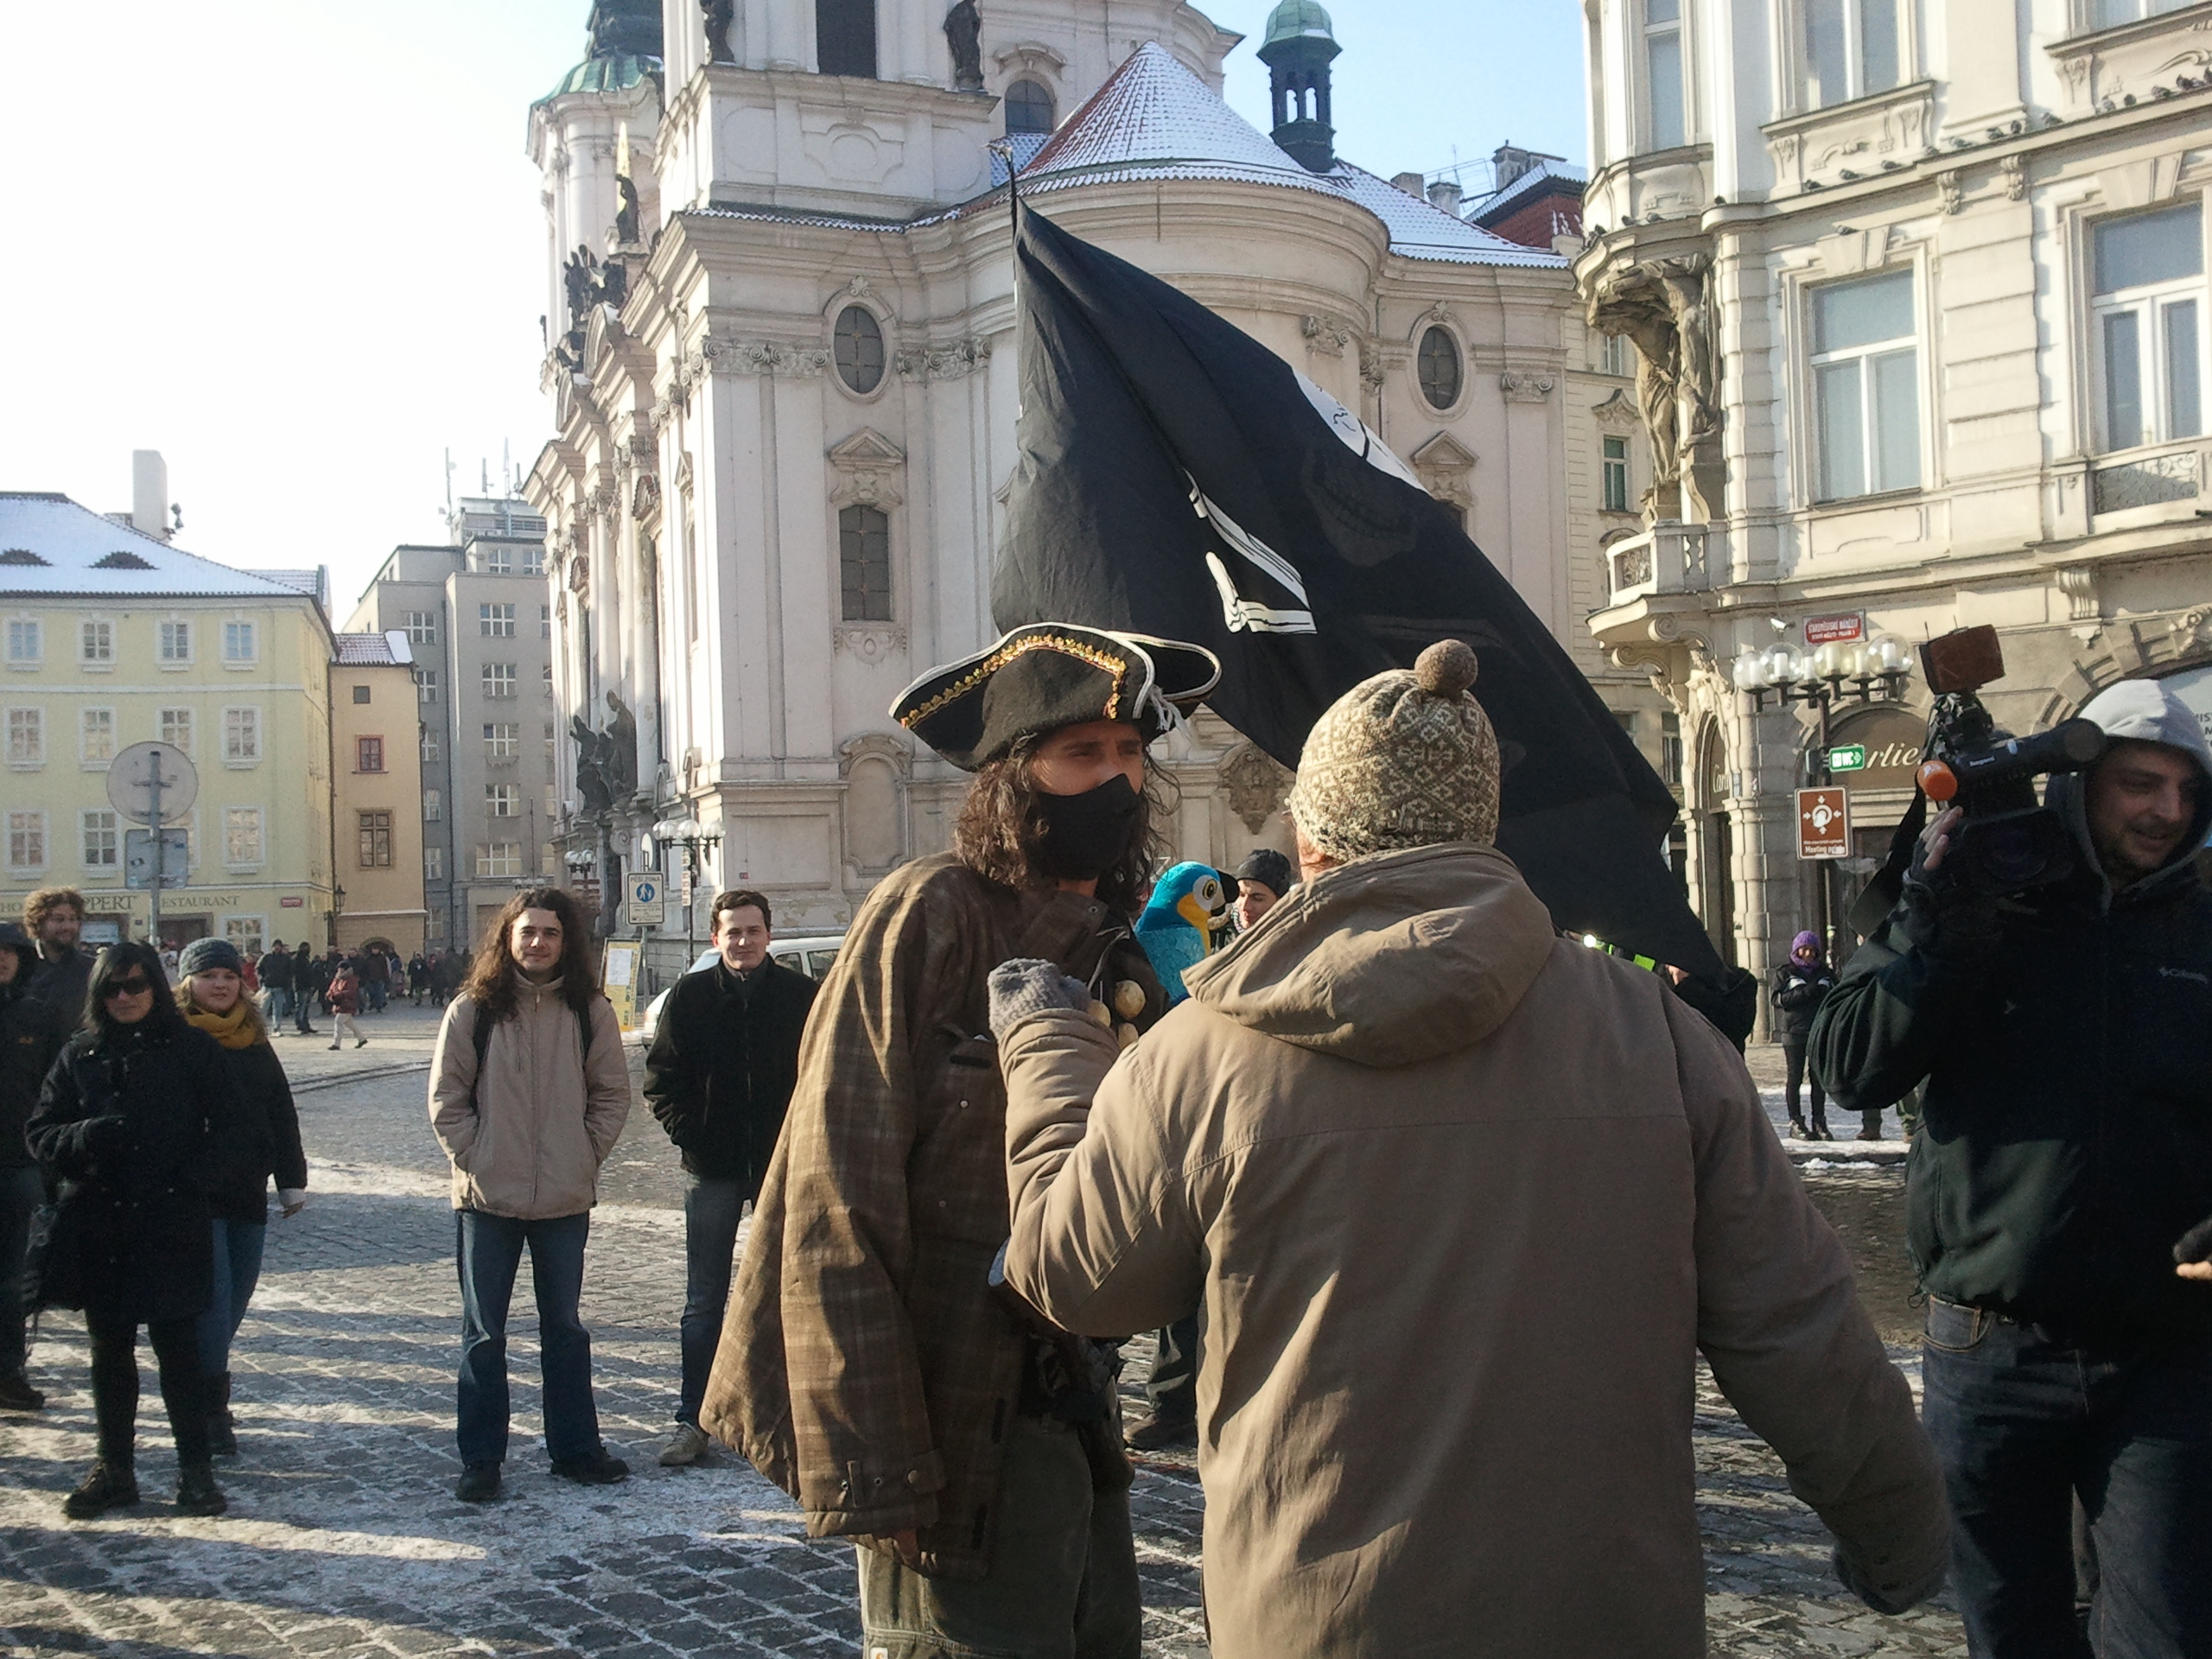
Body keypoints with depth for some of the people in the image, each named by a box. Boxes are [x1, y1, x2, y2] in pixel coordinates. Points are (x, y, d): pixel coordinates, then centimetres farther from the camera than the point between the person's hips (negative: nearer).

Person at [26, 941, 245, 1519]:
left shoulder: (192, 1049, 0)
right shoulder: (79, 1055, 7)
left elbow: (226, 1129, 1)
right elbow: (41, 1134, 6)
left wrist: (192, 1179, -14)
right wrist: (84, 1138, -16)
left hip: (172, 1226, -3)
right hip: (97, 1226, 3)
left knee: (177, 1345, -1)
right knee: (109, 1350, 12)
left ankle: (195, 1470, 9)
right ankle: (115, 1468, 23)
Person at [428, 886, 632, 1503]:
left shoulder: (589, 1011, 1)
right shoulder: (474, 1009, -4)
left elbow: (612, 1093, 7)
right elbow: (446, 1097, 0)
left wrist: (586, 1157, -2)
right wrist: (472, 1160, -7)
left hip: (566, 1197, 1)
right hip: (488, 1197, -1)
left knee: (565, 1326, 13)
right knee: (484, 1332, 6)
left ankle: (575, 1447, 22)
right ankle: (480, 1459, 13)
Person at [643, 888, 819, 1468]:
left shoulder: (802, 996, -1)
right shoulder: (691, 996, 0)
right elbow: (662, 1079, 4)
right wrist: (691, 1137, -7)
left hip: (782, 1168, 0)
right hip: (712, 1169, 0)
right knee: (704, 1303, 5)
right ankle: (691, 1420, 12)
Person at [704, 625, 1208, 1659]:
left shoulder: (1117, 951, 9)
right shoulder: (930, 917, -13)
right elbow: (837, 1205, -18)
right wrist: (868, 1474, -20)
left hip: (1070, 1407, 8)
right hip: (953, 1418, -7)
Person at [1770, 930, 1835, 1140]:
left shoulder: (1825, 973, 15)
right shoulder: (1785, 972, 5)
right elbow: (1775, 998, -6)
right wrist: (1806, 993, -15)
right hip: (1794, 1031, -3)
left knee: (1819, 1078, 1)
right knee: (1795, 1077, -1)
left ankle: (1819, 1123, 5)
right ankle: (1796, 1122, 3)